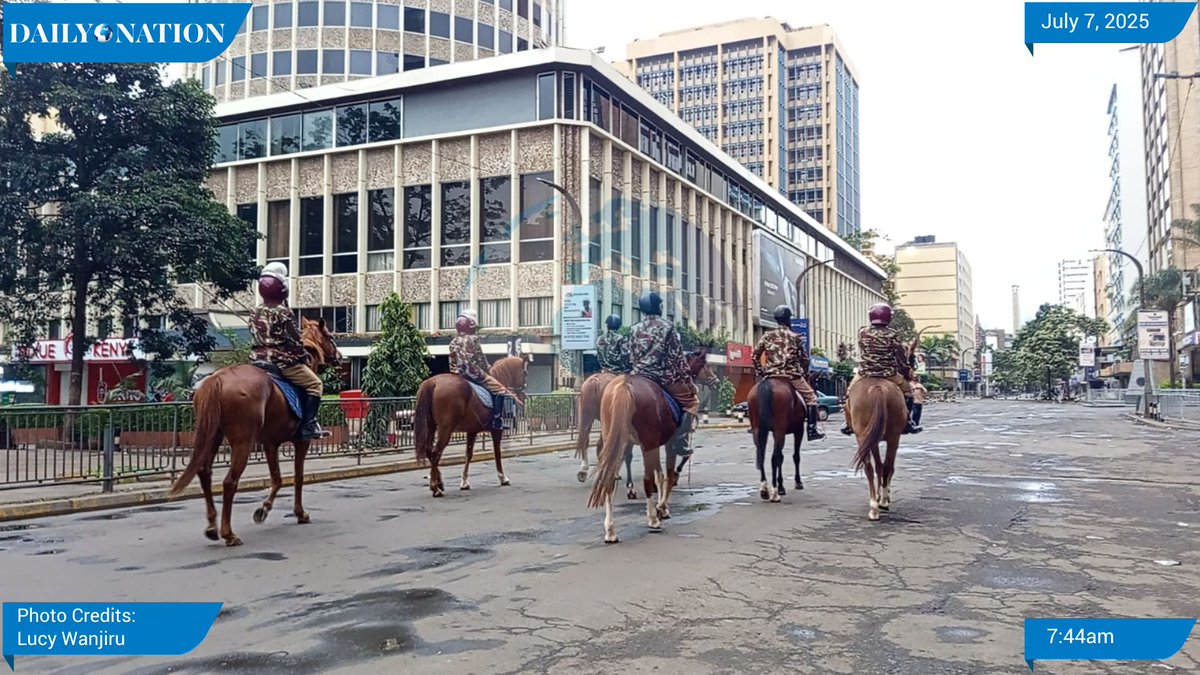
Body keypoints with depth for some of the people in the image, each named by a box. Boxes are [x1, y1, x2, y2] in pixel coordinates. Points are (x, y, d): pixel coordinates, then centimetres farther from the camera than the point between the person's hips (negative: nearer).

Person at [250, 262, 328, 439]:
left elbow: (255, 339, 14)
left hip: (261, 360, 8)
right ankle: (307, 425, -9)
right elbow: (295, 341, -12)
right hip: (284, 361, -8)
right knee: (315, 384, 1)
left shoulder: (255, 313, 8)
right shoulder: (283, 312, -15)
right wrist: (304, 357, 4)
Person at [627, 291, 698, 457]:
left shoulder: (636, 329, 7)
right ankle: (680, 442, -1)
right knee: (692, 398, 11)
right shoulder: (667, 327, -6)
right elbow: (677, 357, -7)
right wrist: (687, 379, 1)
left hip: (640, 376, 5)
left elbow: (632, 357, 9)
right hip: (665, 376, -4)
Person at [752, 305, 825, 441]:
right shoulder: (795, 337, 0)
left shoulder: (767, 335, 8)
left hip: (771, 375, 4)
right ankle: (812, 430, -1)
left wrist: (760, 371, 17)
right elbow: (804, 359, 3)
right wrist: (805, 374, 17)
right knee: (810, 397, 7)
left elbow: (755, 355, 8)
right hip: (792, 374, -3)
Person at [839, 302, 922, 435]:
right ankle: (907, 422, 20)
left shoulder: (862, 332, -4)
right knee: (907, 389, 21)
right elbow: (902, 358, -3)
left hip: (865, 373, 1)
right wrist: (906, 373, 11)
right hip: (889, 374, -1)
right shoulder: (892, 335, -8)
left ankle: (849, 424, 23)